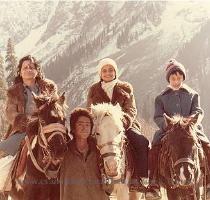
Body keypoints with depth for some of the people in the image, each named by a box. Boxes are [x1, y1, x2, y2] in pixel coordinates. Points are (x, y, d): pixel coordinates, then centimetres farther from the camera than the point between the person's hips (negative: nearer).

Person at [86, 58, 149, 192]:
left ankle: (137, 177, -20)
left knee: (143, 143, -25)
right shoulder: (93, 90, 13)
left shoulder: (126, 88, 11)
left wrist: (124, 122, -19)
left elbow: (132, 110, 3)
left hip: (124, 124, 0)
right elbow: (89, 111, 11)